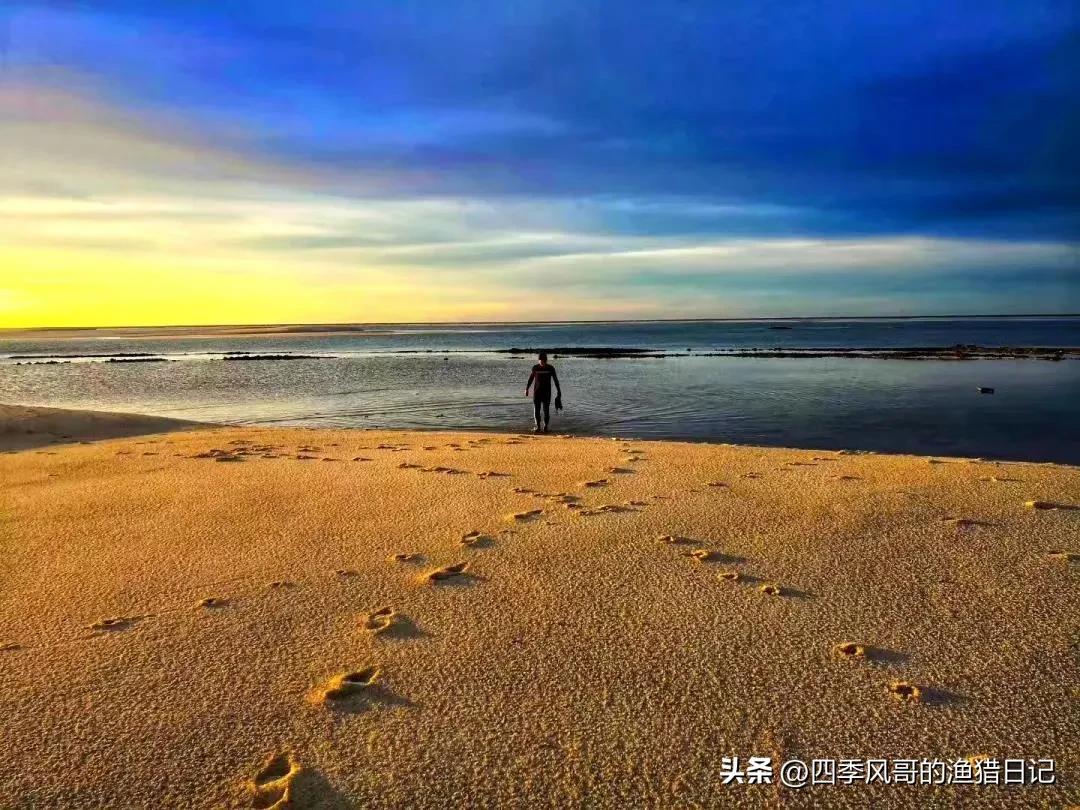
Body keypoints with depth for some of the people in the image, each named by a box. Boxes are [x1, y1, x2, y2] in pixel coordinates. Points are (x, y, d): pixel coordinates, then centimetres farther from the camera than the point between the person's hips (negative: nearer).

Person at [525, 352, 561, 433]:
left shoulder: (550, 368, -3)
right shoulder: (535, 368, 0)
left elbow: (555, 380, 3)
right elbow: (530, 379, 10)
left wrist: (559, 391, 3)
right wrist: (526, 389, 9)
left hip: (547, 392, -1)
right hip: (536, 392, 1)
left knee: (546, 410, -1)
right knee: (536, 410, -2)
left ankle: (545, 427, 11)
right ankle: (538, 427, 4)